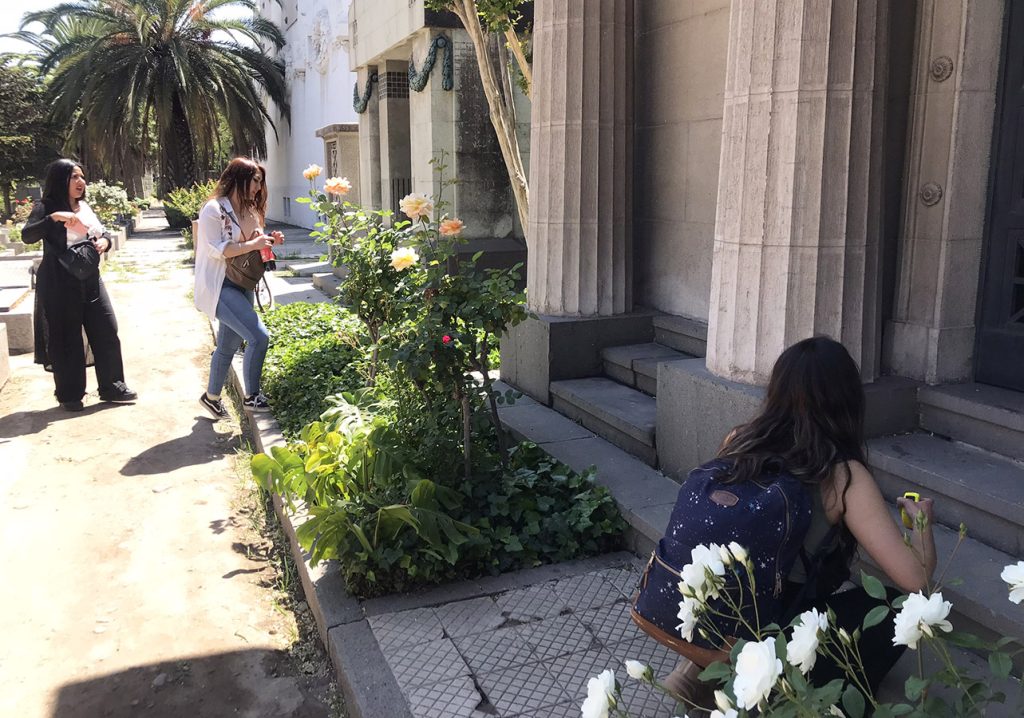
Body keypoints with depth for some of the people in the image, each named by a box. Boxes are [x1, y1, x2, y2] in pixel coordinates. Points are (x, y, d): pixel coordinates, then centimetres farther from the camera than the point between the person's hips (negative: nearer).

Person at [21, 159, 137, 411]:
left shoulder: (85, 207, 11)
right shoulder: (46, 207, -7)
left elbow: (104, 231, 20)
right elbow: (27, 236, -20)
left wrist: (105, 241, -3)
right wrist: (53, 218, -32)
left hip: (90, 281, 6)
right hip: (59, 285, -6)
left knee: (106, 332, 5)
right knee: (66, 340, 1)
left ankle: (111, 387, 16)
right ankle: (69, 395, 14)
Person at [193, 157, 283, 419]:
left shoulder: (249, 211, 13)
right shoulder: (214, 209, -13)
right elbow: (214, 250, -21)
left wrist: (268, 241, 3)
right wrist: (252, 245, -24)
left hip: (242, 286, 9)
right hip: (219, 287, -9)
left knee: (229, 346, 16)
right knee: (259, 336, -17)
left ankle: (212, 397, 34)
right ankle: (251, 396, -1)